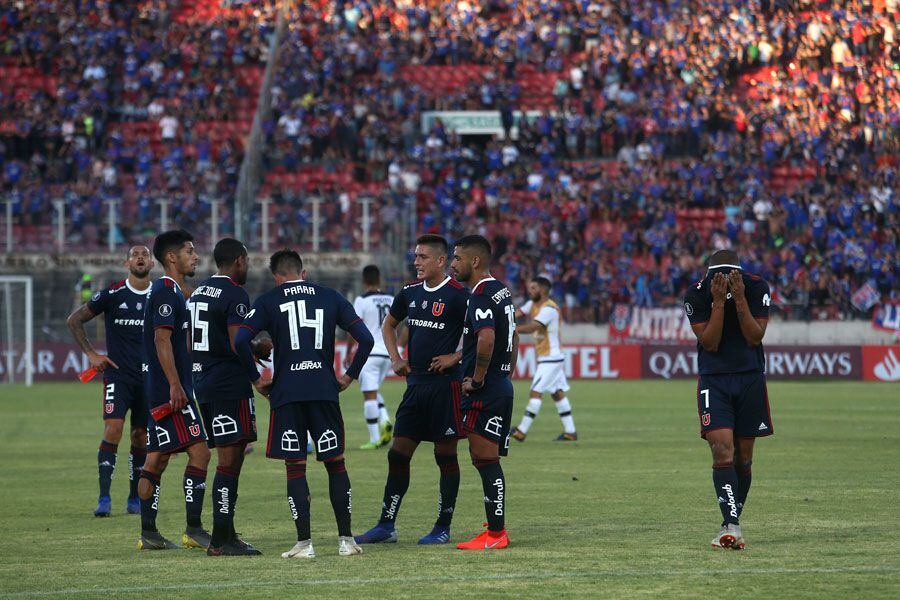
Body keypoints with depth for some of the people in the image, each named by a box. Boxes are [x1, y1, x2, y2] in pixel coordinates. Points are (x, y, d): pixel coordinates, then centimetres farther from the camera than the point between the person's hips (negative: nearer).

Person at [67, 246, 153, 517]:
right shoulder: (112, 294, -4)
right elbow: (74, 320, 4)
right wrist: (91, 354, -2)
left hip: (149, 379, 3)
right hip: (118, 375, -3)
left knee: (141, 438, 6)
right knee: (113, 429, -16)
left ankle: (134, 499, 17)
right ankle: (104, 498, -15)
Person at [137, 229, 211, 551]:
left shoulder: (173, 292, 19)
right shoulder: (167, 292, -12)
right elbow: (162, 340, -19)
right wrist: (175, 385, -23)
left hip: (160, 391, 10)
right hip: (170, 390, -10)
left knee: (156, 459, 10)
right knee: (199, 452, -10)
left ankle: (148, 534, 12)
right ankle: (193, 530, -11)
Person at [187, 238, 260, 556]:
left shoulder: (197, 293, 16)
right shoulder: (235, 295, -12)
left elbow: (188, 344, 20)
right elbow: (238, 345, -19)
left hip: (202, 383, 9)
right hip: (229, 383, -9)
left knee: (229, 459, 14)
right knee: (229, 461, -7)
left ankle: (226, 534, 15)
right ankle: (220, 539, -9)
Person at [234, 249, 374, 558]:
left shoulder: (268, 301, 5)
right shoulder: (330, 297, 11)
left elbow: (240, 341, -8)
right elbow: (366, 339, 5)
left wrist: (256, 379, 3)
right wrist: (350, 376, 14)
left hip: (286, 392, -1)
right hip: (324, 389, 2)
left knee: (295, 467, 3)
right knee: (335, 463, 10)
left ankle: (304, 542, -2)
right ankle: (346, 539, 7)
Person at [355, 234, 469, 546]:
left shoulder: (457, 295, -10)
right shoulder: (411, 292, 10)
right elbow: (389, 325, 26)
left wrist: (454, 358, -15)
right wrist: (396, 359, 12)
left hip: (445, 385, -7)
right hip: (415, 384, 7)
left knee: (446, 456, 1)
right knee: (398, 453, 6)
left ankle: (443, 528, 9)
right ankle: (386, 526, 11)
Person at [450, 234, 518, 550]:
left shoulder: (482, 296, -16)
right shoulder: (502, 291, 16)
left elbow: (486, 339, -31)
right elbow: (513, 339, 27)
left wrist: (477, 379, -20)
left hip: (484, 392, -10)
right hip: (502, 387, 10)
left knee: (485, 459, -7)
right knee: (487, 460, 14)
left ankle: (496, 533, -6)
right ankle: (496, 530, 18)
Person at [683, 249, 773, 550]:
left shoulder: (757, 289, -8)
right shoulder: (697, 295, -11)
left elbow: (755, 337, -12)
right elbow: (709, 343, -14)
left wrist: (740, 299, -22)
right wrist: (719, 302, -23)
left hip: (750, 378, 2)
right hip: (713, 381, -2)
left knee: (743, 456, 6)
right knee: (722, 451, -17)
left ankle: (730, 524, 18)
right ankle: (732, 525, -24)